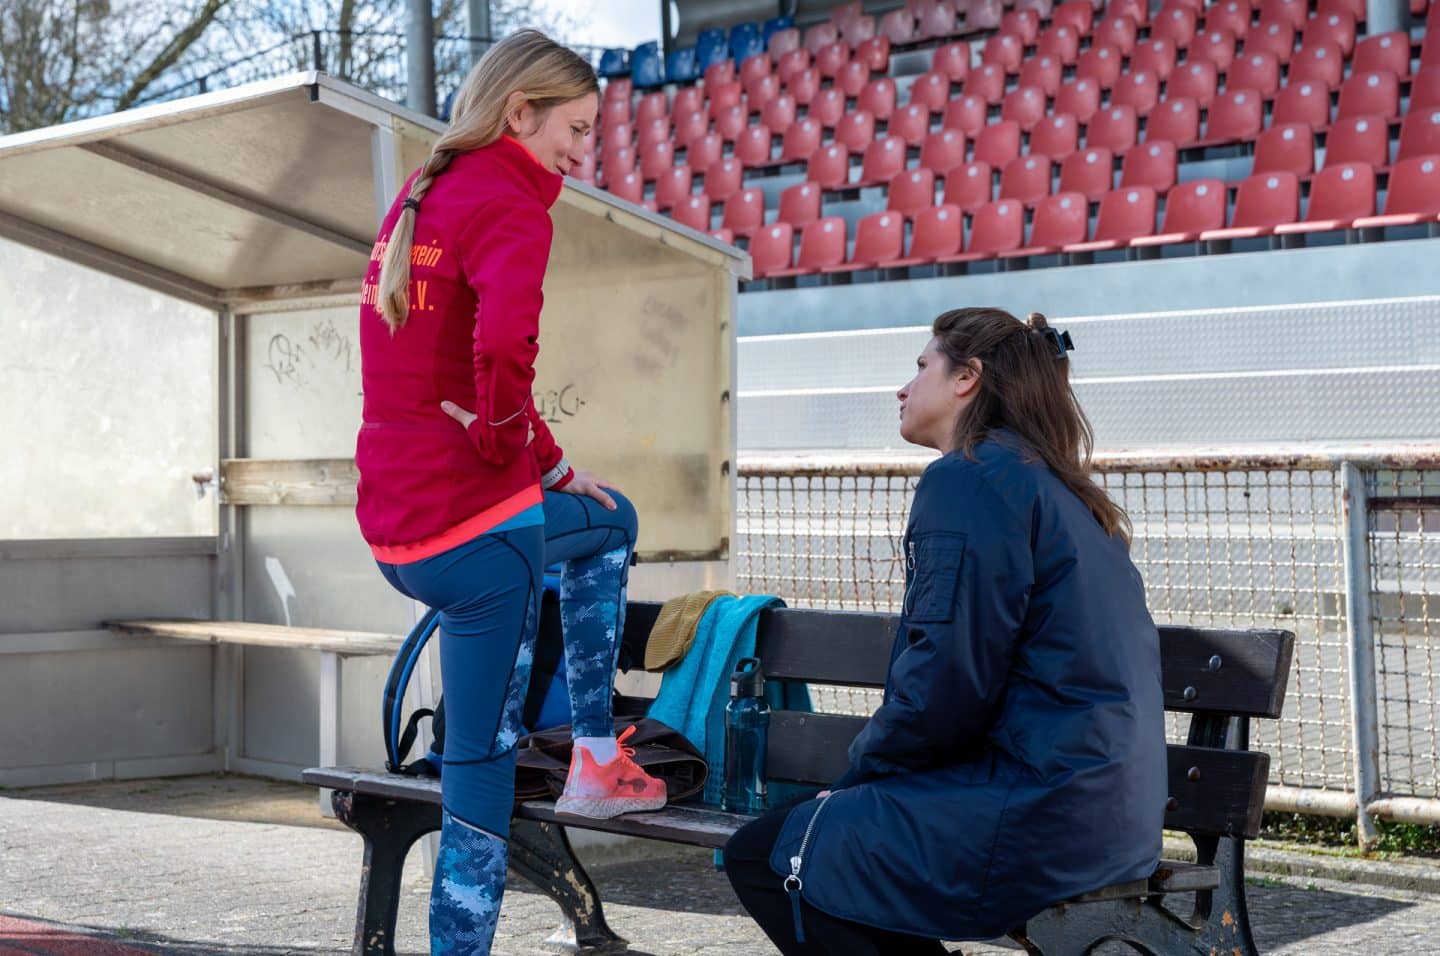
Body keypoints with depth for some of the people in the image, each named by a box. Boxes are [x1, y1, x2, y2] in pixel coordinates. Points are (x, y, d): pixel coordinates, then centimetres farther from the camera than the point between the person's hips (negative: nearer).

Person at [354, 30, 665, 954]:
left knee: (611, 523, 29)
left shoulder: (419, 200, 15)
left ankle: (597, 756, 27)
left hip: (397, 521, 10)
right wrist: (513, 449, -16)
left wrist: (553, 468, 20)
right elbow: (503, 347, -36)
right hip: (475, 528, -10)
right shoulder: (510, 208, -15)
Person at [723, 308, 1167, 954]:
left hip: (1033, 821, -10)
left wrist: (858, 772, -1)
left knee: (760, 857, 0)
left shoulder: (969, 477, -11)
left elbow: (947, 681, -19)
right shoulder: (1068, 495, 19)